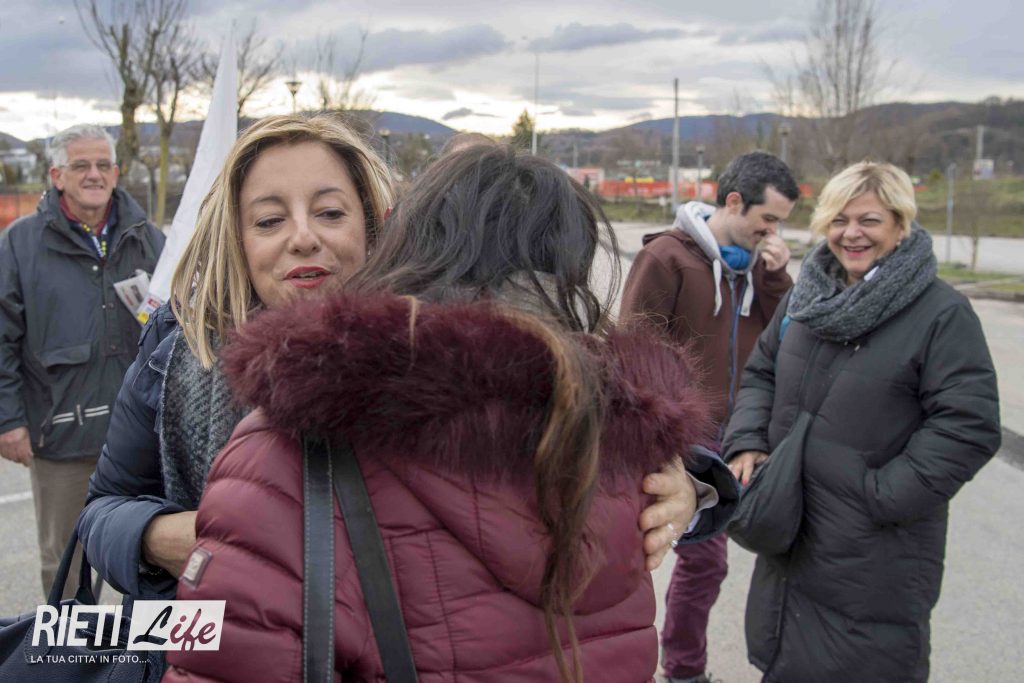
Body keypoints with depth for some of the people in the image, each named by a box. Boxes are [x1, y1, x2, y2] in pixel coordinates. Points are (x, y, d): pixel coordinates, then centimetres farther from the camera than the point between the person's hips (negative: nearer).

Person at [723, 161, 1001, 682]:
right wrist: (747, 442, -2)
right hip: (789, 530, 6)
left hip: (878, 552, -6)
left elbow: (968, 426, -18)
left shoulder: (942, 313, -13)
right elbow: (760, 373, 15)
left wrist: (883, 496, -19)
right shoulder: (807, 297, 7)